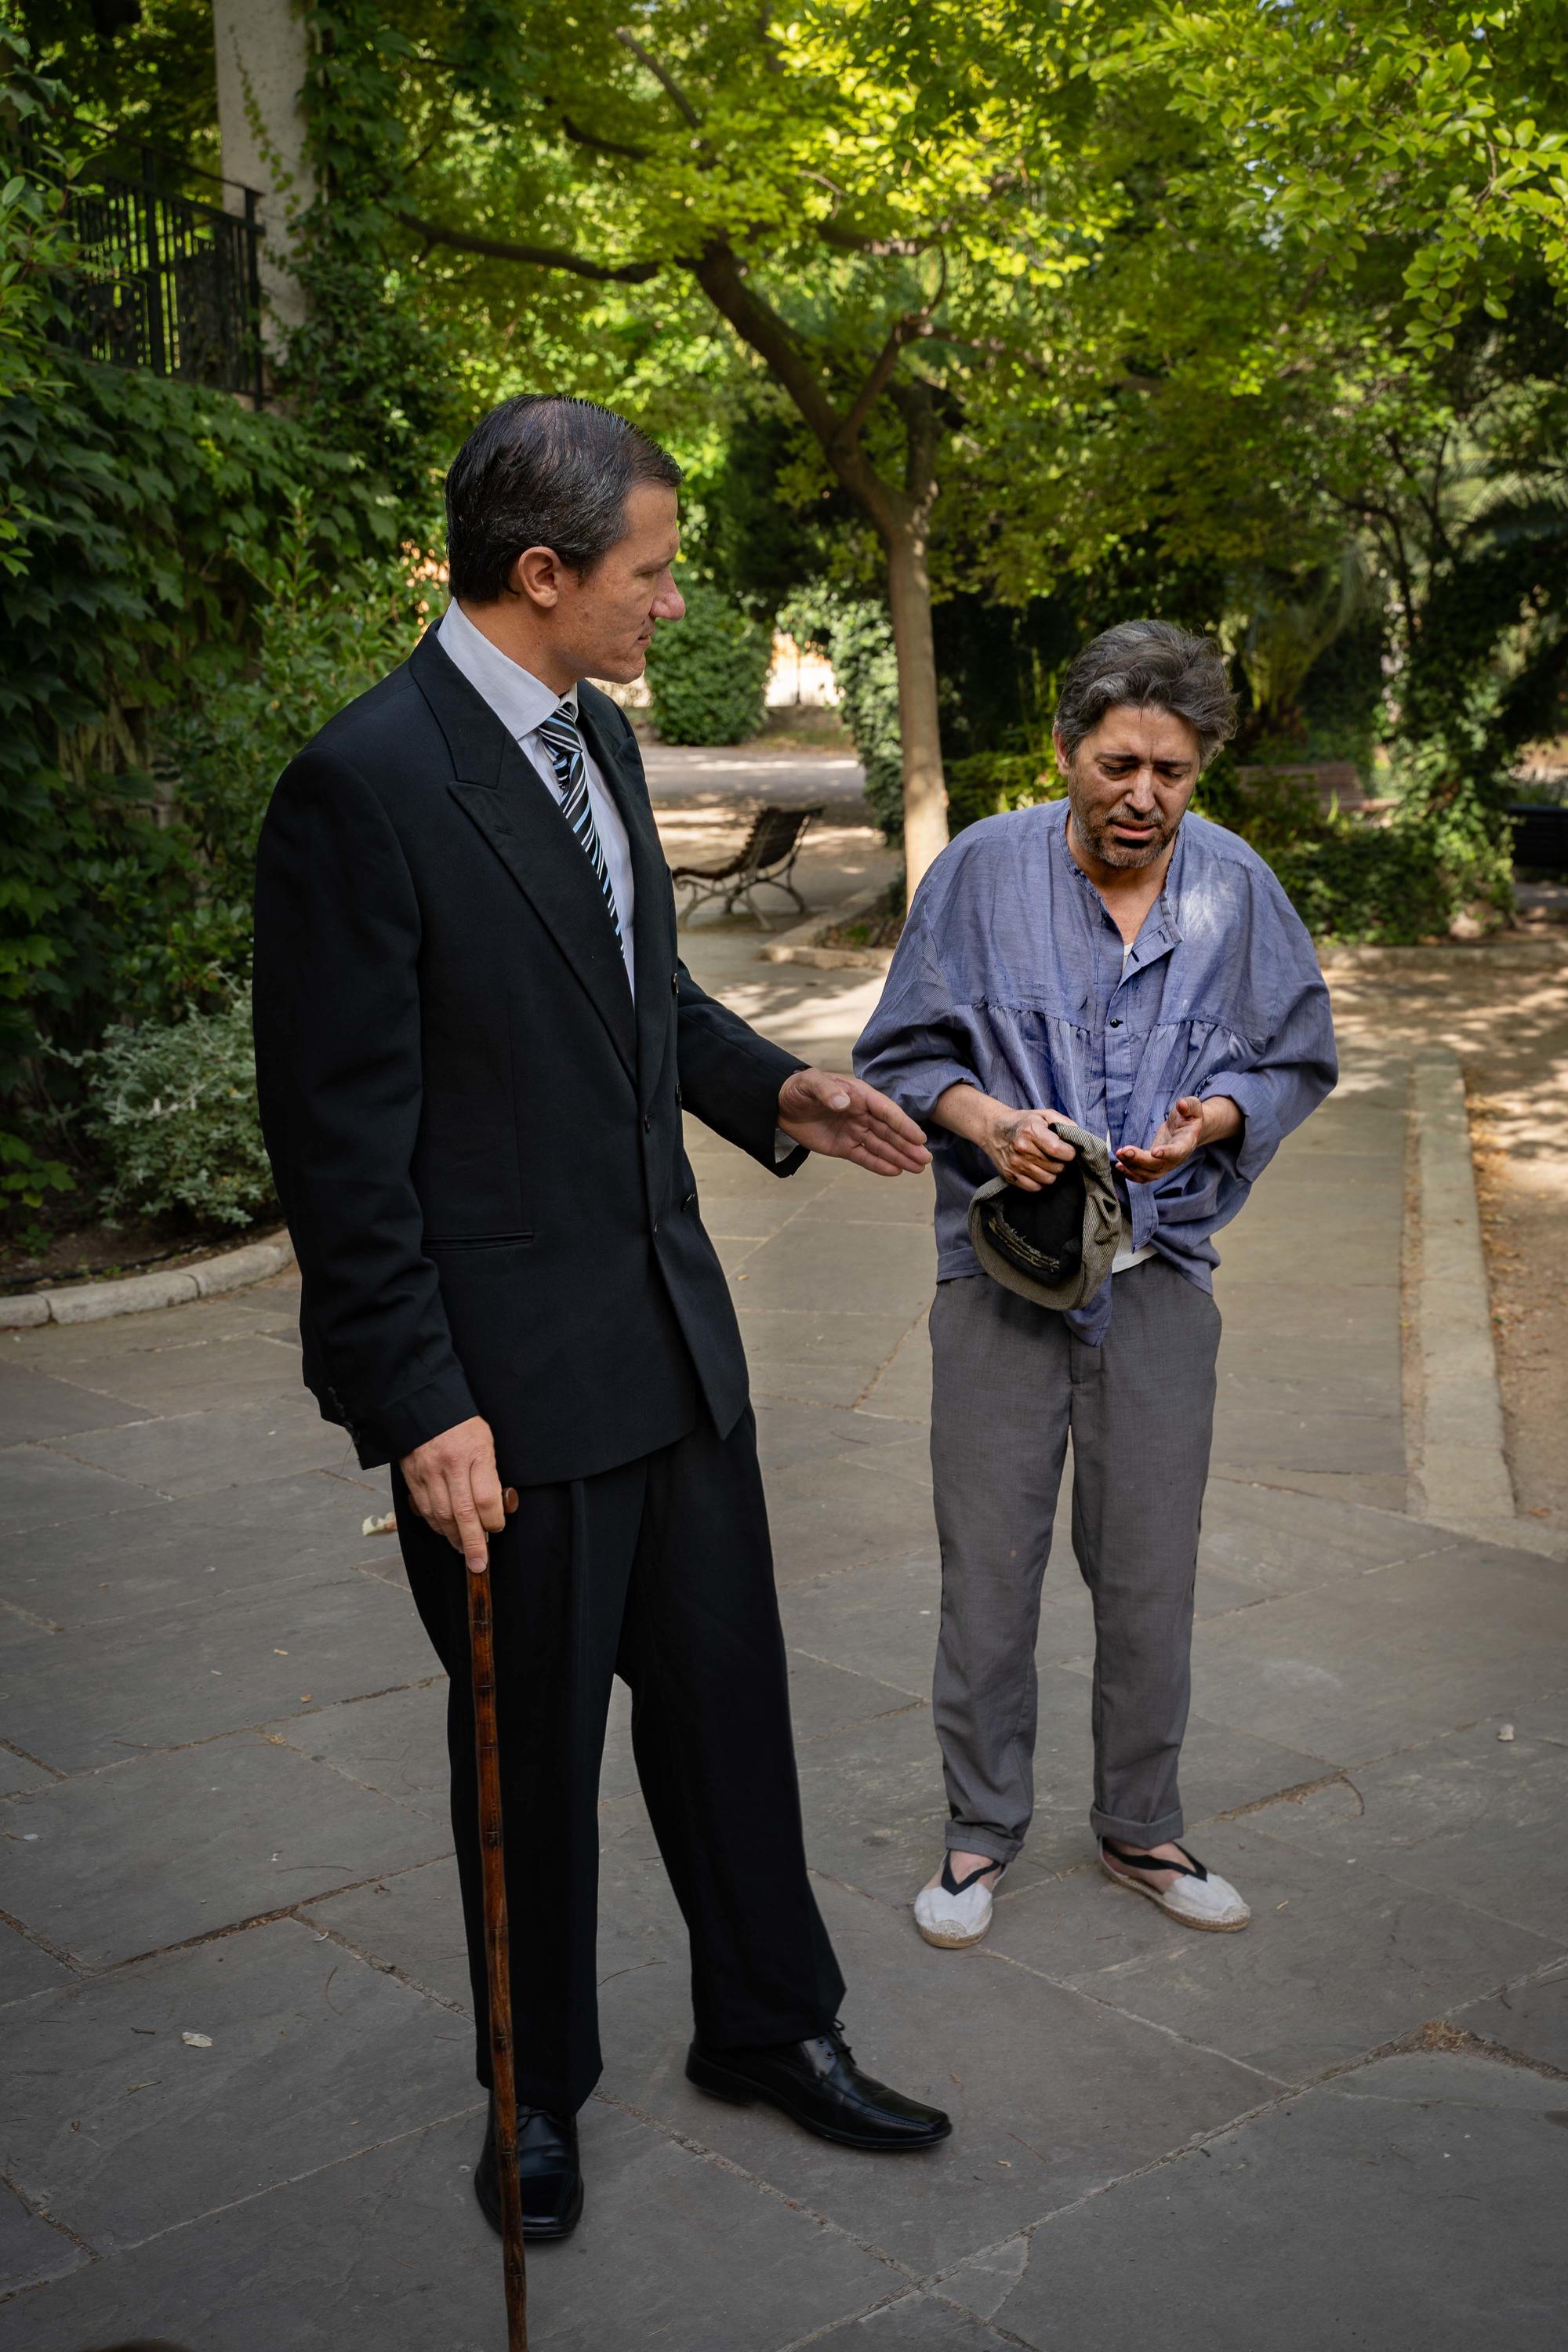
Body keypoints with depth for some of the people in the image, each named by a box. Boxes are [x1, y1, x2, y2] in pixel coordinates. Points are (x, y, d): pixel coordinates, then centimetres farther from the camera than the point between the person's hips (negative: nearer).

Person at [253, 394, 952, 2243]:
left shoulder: (599, 738, 8)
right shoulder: (364, 787, -19)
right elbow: (340, 1137, -19)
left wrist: (776, 1089, 6)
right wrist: (419, 1403, -20)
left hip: (670, 1329, 8)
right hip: (508, 1377, -7)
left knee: (726, 1695, 18)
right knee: (532, 1750, 12)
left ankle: (769, 2027, 38)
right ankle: (538, 2089, 35)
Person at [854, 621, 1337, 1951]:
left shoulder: (1237, 890, -2)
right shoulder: (985, 870, -6)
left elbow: (1297, 1062, 8)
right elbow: (902, 1052, 1)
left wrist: (1210, 1119, -12)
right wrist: (987, 1119, -19)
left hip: (1161, 1274, 2)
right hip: (1003, 1268, -1)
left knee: (1150, 1575, 10)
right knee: (989, 1565, 5)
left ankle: (1140, 1830, 29)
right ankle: (981, 1830, 24)